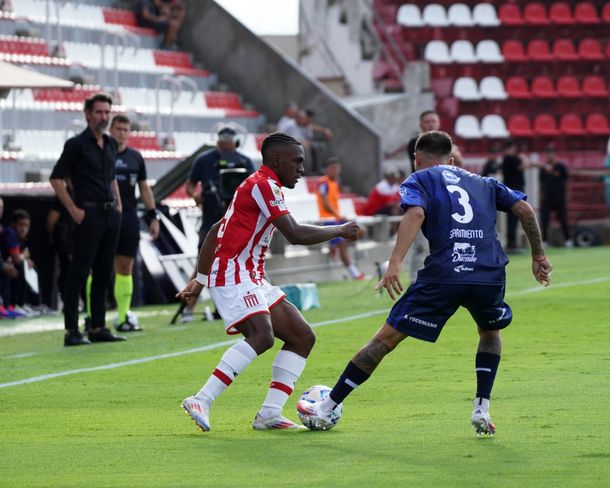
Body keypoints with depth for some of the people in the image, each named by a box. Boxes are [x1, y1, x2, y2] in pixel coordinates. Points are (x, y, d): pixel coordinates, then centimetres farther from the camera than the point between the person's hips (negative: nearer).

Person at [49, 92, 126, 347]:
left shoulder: (111, 144, 14)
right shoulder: (77, 144, -7)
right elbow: (56, 178, -8)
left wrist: (118, 204, 15)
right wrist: (73, 210, -12)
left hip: (110, 214, 7)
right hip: (89, 215, -7)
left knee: (103, 273, 9)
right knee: (79, 273, -6)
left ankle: (98, 328, 14)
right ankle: (72, 331, -6)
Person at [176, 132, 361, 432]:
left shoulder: (259, 187, 20)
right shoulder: (263, 185, -12)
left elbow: (215, 232, 23)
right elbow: (295, 234, -20)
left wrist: (200, 280, 23)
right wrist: (340, 231, -6)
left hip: (252, 281, 11)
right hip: (233, 276, -11)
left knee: (302, 337, 5)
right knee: (262, 336, -31)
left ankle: (269, 414, -1)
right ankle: (201, 401, -29)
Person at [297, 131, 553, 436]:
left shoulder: (419, 181, 14)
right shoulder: (483, 184, 27)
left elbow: (415, 214, -7)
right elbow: (524, 209, 17)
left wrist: (395, 263, -16)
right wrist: (538, 256, 25)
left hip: (443, 275, -3)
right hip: (490, 275, 3)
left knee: (386, 338, 4)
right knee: (490, 331, 34)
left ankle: (326, 409, 7)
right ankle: (482, 409, 19)